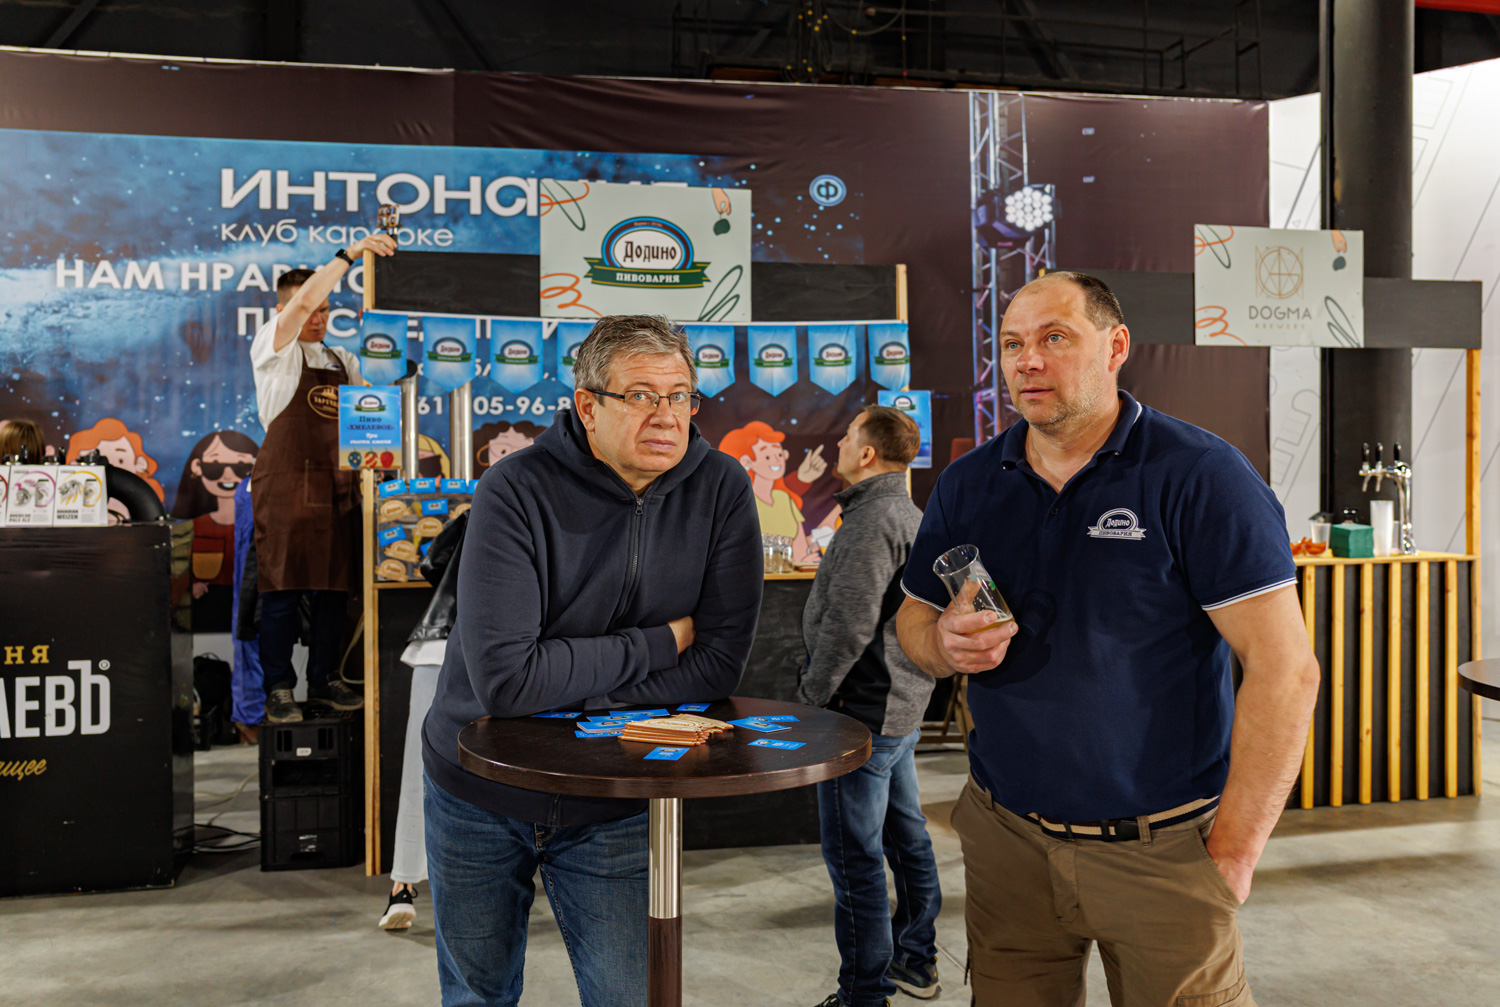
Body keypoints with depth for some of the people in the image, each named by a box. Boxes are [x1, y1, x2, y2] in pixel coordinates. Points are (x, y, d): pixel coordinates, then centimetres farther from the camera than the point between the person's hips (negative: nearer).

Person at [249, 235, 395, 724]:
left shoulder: (342, 359, 21)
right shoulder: (274, 348, 2)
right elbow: (303, 300, -14)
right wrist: (351, 253, -14)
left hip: (335, 486, 6)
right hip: (286, 484, -6)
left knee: (333, 587, 8)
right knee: (283, 589, -5)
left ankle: (324, 680, 19)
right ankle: (278, 689, 3)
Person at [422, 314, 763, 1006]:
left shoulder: (720, 490, -12)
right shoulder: (517, 492, -21)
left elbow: (718, 664, -15)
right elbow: (504, 678, -30)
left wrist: (569, 692, -22)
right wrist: (656, 645, -21)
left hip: (612, 809, 1)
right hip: (478, 795, 0)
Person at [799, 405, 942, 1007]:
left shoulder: (874, 518, -19)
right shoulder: (911, 515, 14)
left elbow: (849, 624, -25)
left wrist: (809, 700, -16)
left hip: (864, 710, -11)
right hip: (904, 707, 11)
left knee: (854, 856, -3)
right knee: (905, 835, 19)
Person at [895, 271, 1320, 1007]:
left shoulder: (1198, 476, -11)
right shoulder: (967, 484, 4)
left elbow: (1283, 668, -14)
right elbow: (913, 620, 14)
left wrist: (1234, 851, -14)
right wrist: (945, 644, -10)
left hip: (1160, 850, -4)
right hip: (1005, 836, 4)